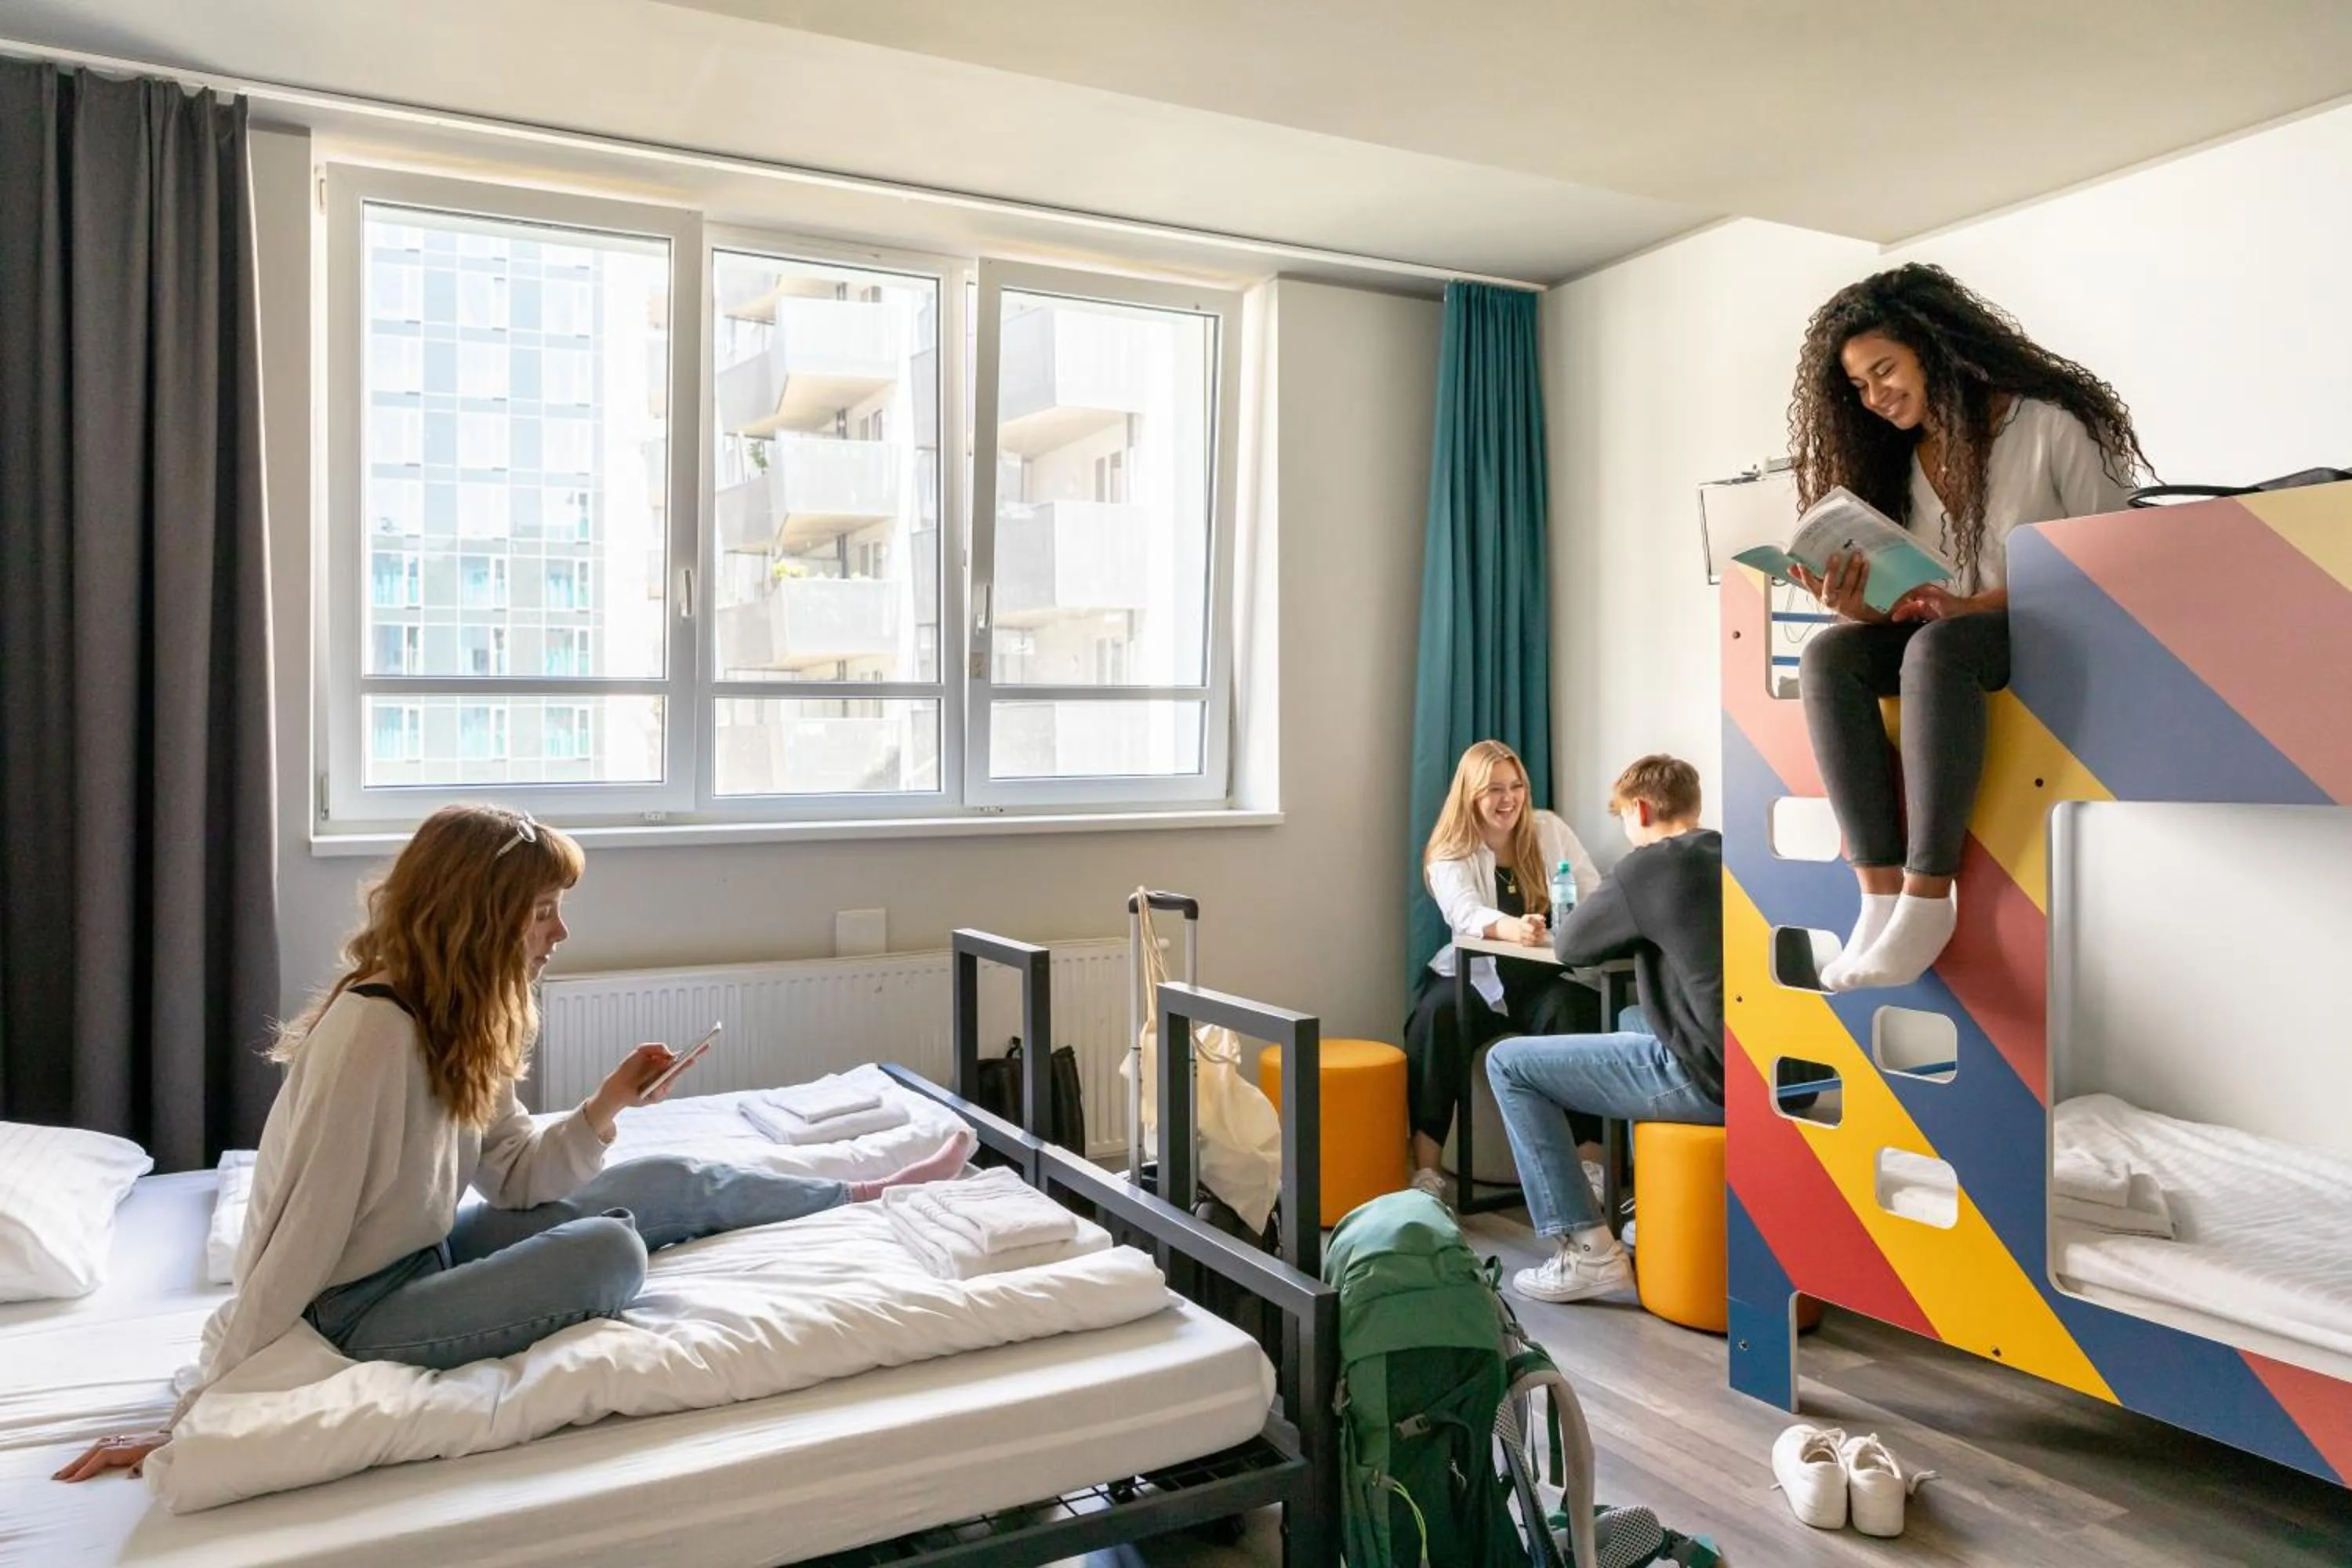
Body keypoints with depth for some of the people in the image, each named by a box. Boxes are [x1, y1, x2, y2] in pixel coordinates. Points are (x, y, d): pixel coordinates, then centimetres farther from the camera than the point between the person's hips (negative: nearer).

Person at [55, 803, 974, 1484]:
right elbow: (300, 1238, -26)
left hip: (431, 1256, 9)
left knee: (675, 1186, 4)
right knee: (608, 1247, -27)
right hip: (361, 1315, -8)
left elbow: (514, 1175, 3)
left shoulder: (464, 1023, 0)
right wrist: (194, 1415, -23)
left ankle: (866, 1197, 18)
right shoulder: (372, 1026, -28)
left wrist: (605, 1106, -12)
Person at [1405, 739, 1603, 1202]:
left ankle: (1589, 1153, -28)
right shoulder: (1449, 853, -1)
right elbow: (1466, 914, -21)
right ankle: (1426, 1164, -28)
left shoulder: (1550, 831, 7)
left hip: (1547, 976, 1)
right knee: (1437, 1013, -31)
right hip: (1478, 978, -1)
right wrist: (1511, 929, -45)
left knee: (1570, 1009, -32)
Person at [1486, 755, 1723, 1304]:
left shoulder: (1653, 865, -9)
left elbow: (1569, 945, 2)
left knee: (1508, 1063, 3)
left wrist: (1624, 929, 22)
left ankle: (1586, 1249, 1)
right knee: (1632, 1020, 37)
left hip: (1707, 1079, -8)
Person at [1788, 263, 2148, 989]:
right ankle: (1880, 894, -35)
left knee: (1938, 648, -38)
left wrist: (1977, 605, -24)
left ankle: (1926, 900, -38)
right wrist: (1862, 607, -19)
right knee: (1829, 655, -26)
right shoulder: (1900, 464, 11)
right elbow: (1908, 605, 6)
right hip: (1952, 631, 5)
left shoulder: (2051, 424, -6)